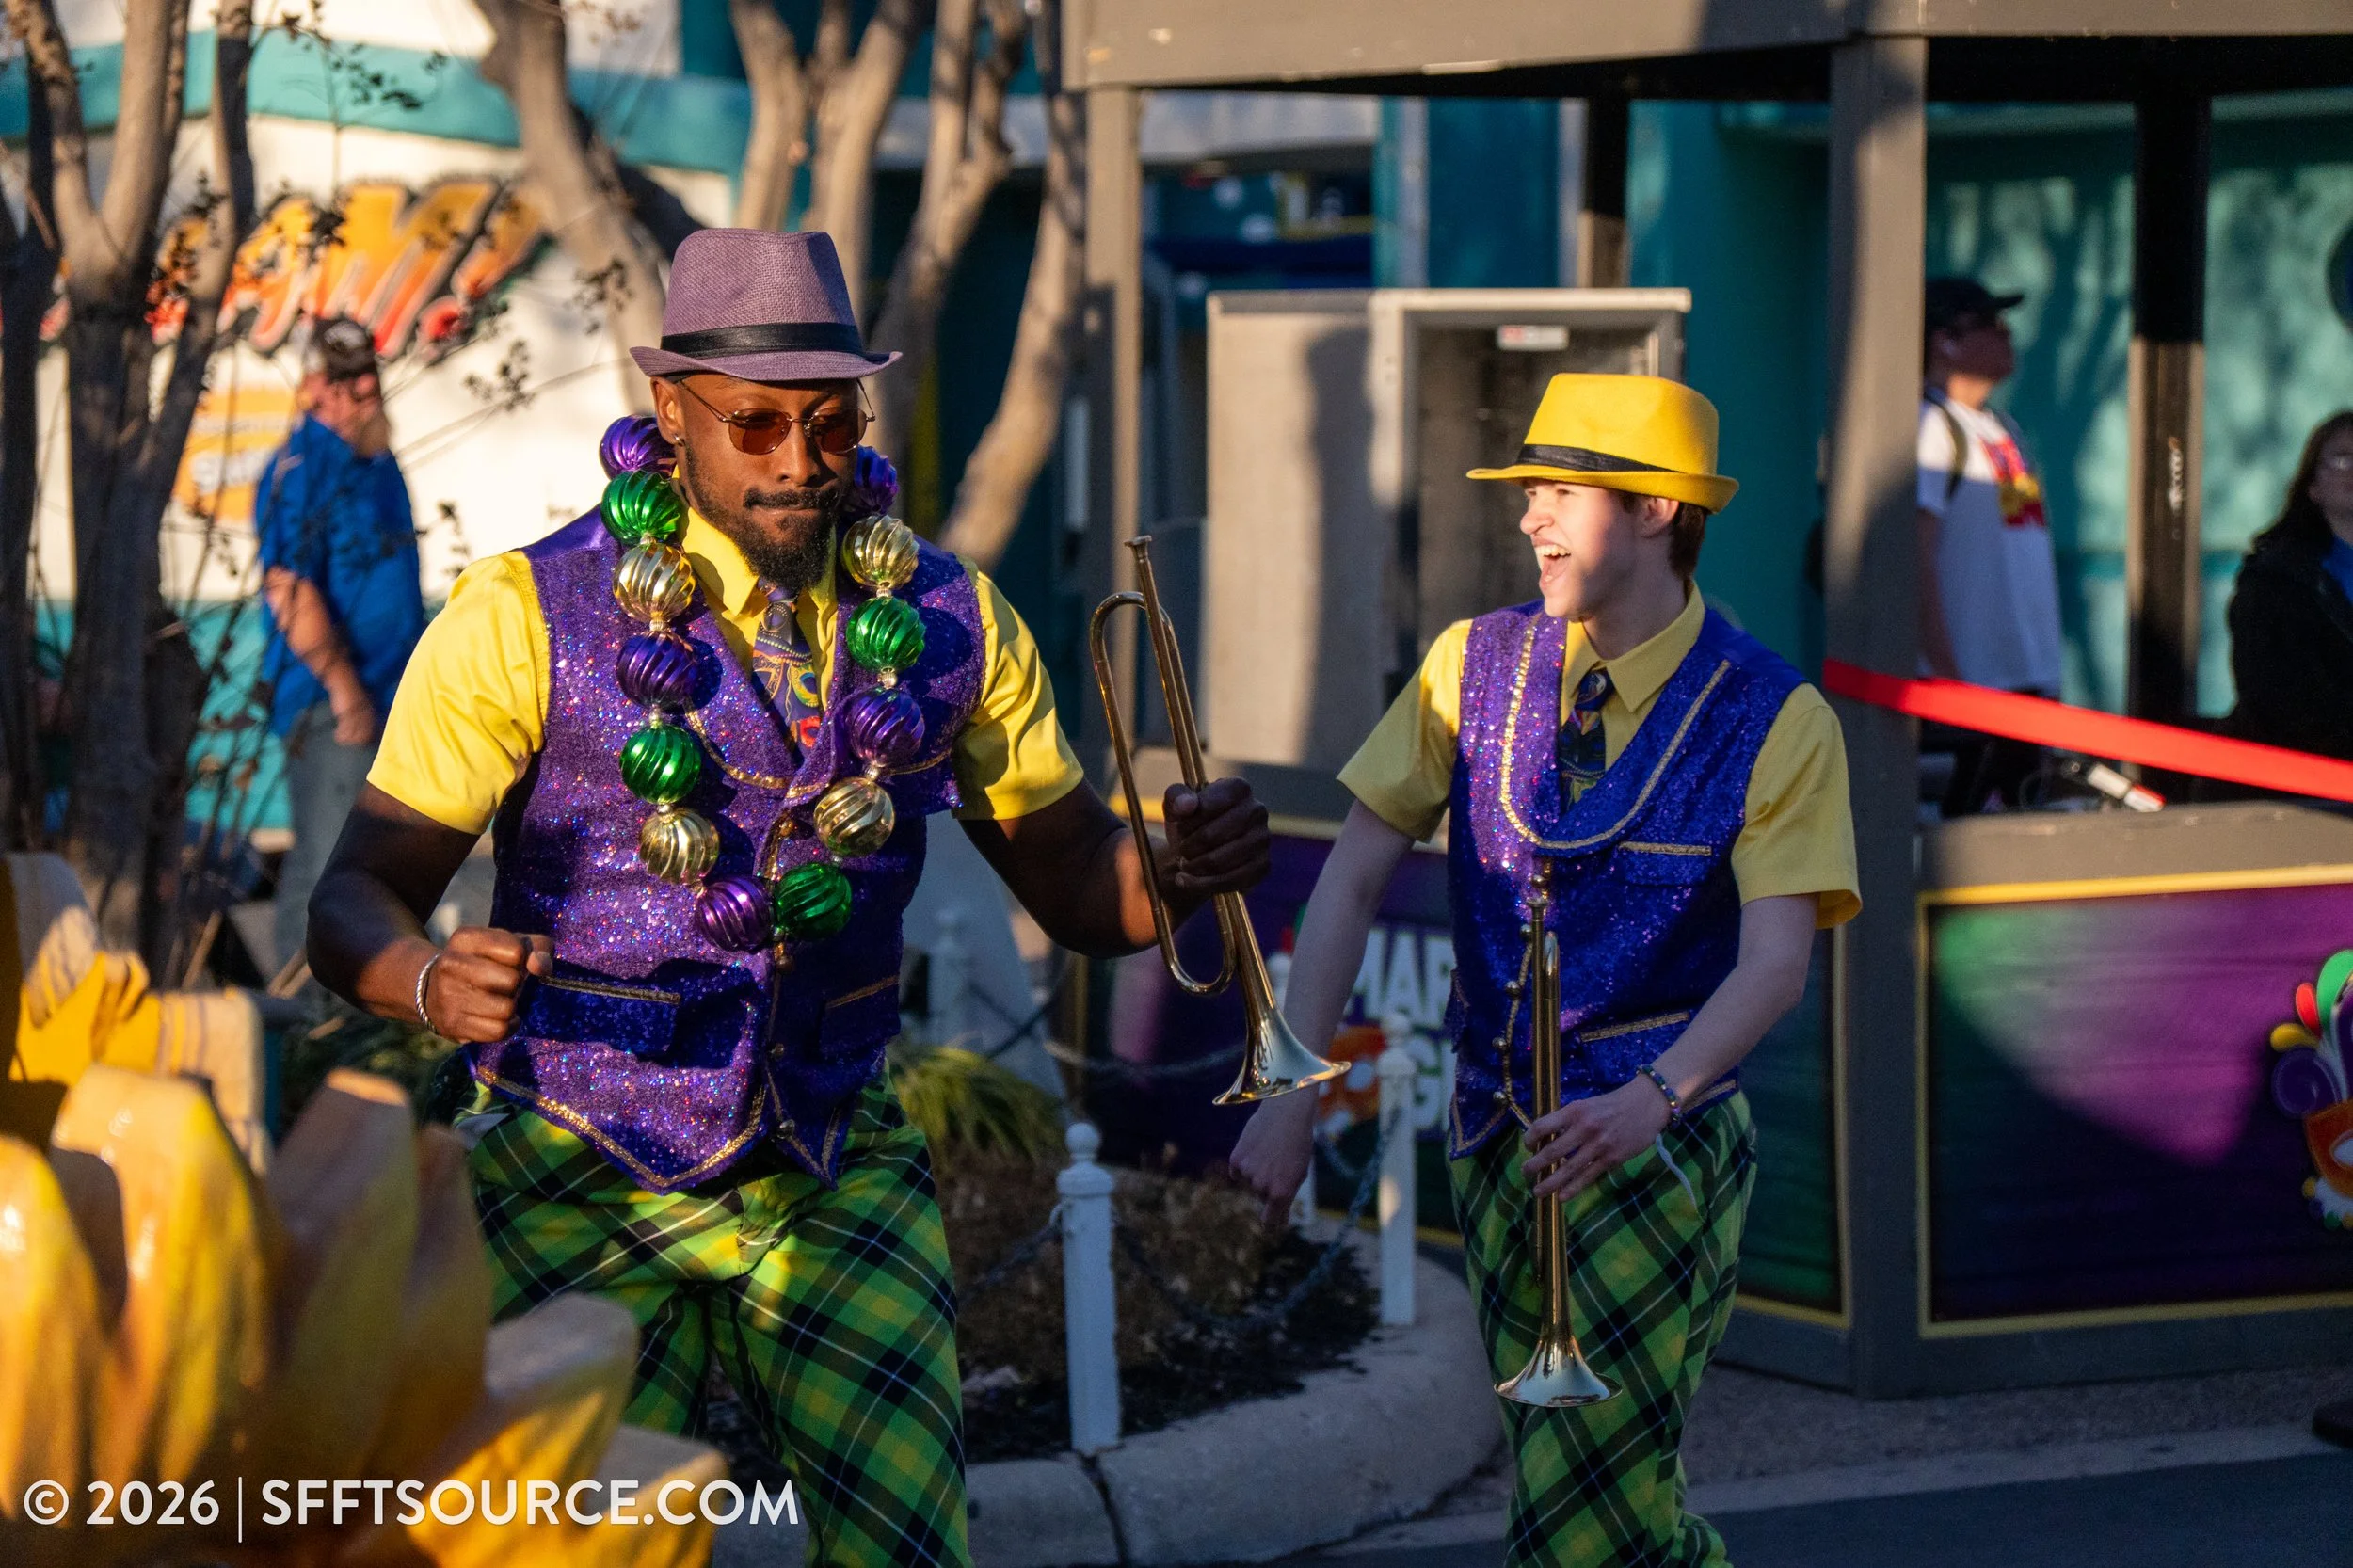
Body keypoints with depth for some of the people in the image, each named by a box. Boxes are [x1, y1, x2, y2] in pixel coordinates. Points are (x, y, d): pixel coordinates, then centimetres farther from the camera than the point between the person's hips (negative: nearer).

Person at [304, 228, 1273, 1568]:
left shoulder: (945, 621, 2)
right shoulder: (533, 616, -9)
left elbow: (1077, 886, 9)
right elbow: (358, 898, -9)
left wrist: (1185, 863, -15)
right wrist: (435, 981, -32)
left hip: (835, 1179, 3)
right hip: (581, 1191, -3)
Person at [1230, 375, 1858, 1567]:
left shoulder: (1773, 720, -8)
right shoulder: (1476, 666, 3)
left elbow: (1776, 962, -16)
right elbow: (1352, 881, 3)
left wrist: (1654, 1098, -34)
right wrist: (1292, 1094, -7)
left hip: (1657, 1144, -4)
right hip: (1497, 1135, 5)